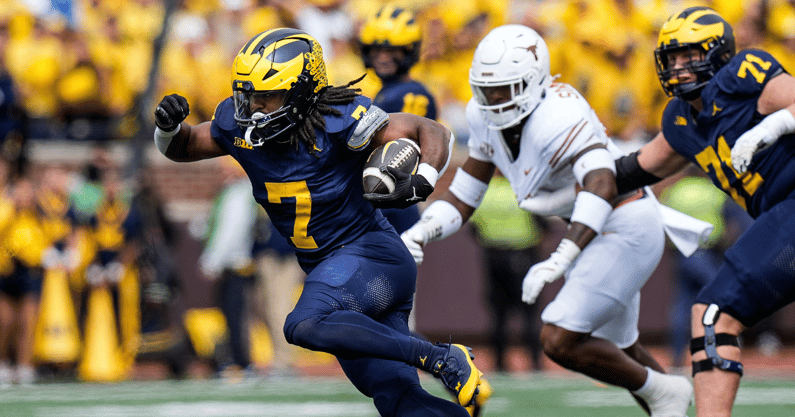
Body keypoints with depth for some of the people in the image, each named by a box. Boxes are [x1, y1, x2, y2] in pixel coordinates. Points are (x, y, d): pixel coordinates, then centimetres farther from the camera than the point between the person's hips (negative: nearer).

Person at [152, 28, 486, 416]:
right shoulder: (239, 124, -1)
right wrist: (169, 126, -6)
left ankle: (441, 358, -24)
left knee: (304, 326, -32)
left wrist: (419, 185, -31)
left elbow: (434, 133, -13)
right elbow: (181, 148, 16)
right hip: (332, 270, 7)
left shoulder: (338, 120, -18)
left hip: (371, 254, -7)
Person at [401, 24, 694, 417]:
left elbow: (601, 186, -44)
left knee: (560, 341, -16)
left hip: (626, 230, -9)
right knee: (617, 353, 21)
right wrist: (422, 231, -16)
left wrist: (559, 261, -54)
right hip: (591, 234, 9)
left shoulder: (558, 118, -29)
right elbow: (463, 196, 4)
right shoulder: (487, 118, -3)